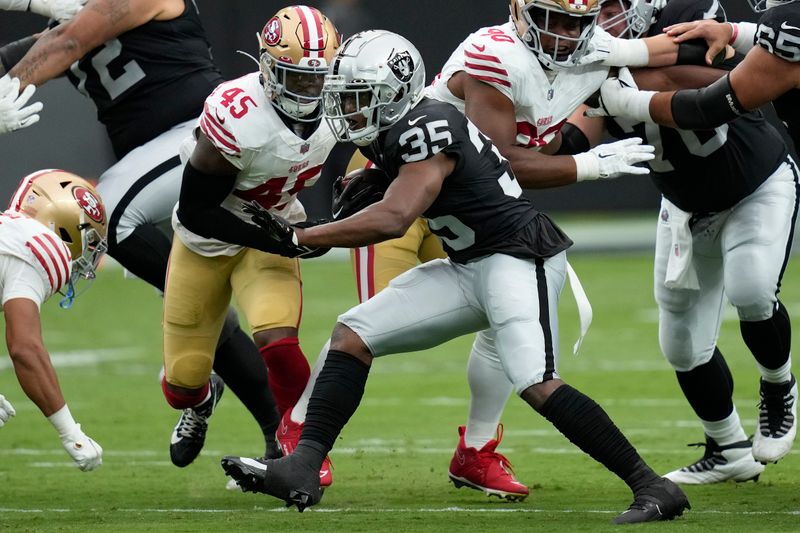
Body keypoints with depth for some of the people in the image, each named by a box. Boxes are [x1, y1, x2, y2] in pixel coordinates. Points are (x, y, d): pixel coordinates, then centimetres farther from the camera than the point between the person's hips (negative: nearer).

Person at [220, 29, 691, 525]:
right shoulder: (396, 134, 9)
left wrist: (300, 238, -22)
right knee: (354, 335, 4)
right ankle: (302, 470, 0)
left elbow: (392, 220, -28)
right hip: (471, 268, 10)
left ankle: (653, 487, -21)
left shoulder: (427, 129, -19)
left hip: (520, 257, -10)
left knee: (537, 384, -26)